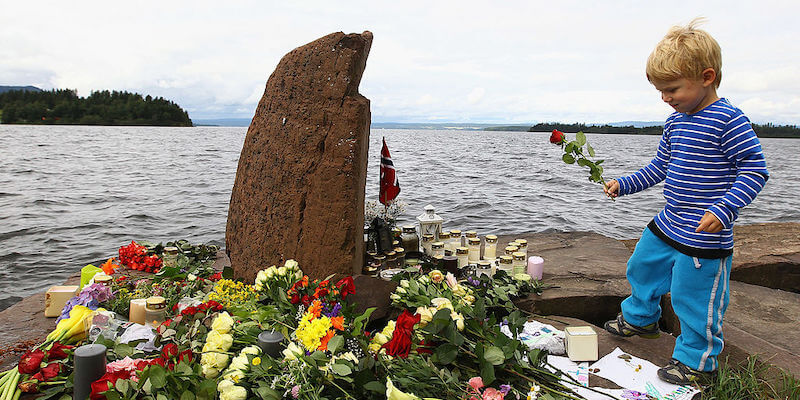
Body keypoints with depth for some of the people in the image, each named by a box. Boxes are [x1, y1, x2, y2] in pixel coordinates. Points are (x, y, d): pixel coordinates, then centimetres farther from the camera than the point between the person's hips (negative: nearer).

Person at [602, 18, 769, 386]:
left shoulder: (728, 120, -18)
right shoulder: (675, 122, 7)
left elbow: (754, 169, -19)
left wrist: (724, 208, -29)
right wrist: (625, 185, 14)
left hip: (704, 237, -9)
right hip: (667, 225, 9)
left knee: (694, 299, 2)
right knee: (642, 267, 24)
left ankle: (697, 362, 24)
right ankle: (640, 318, 49)